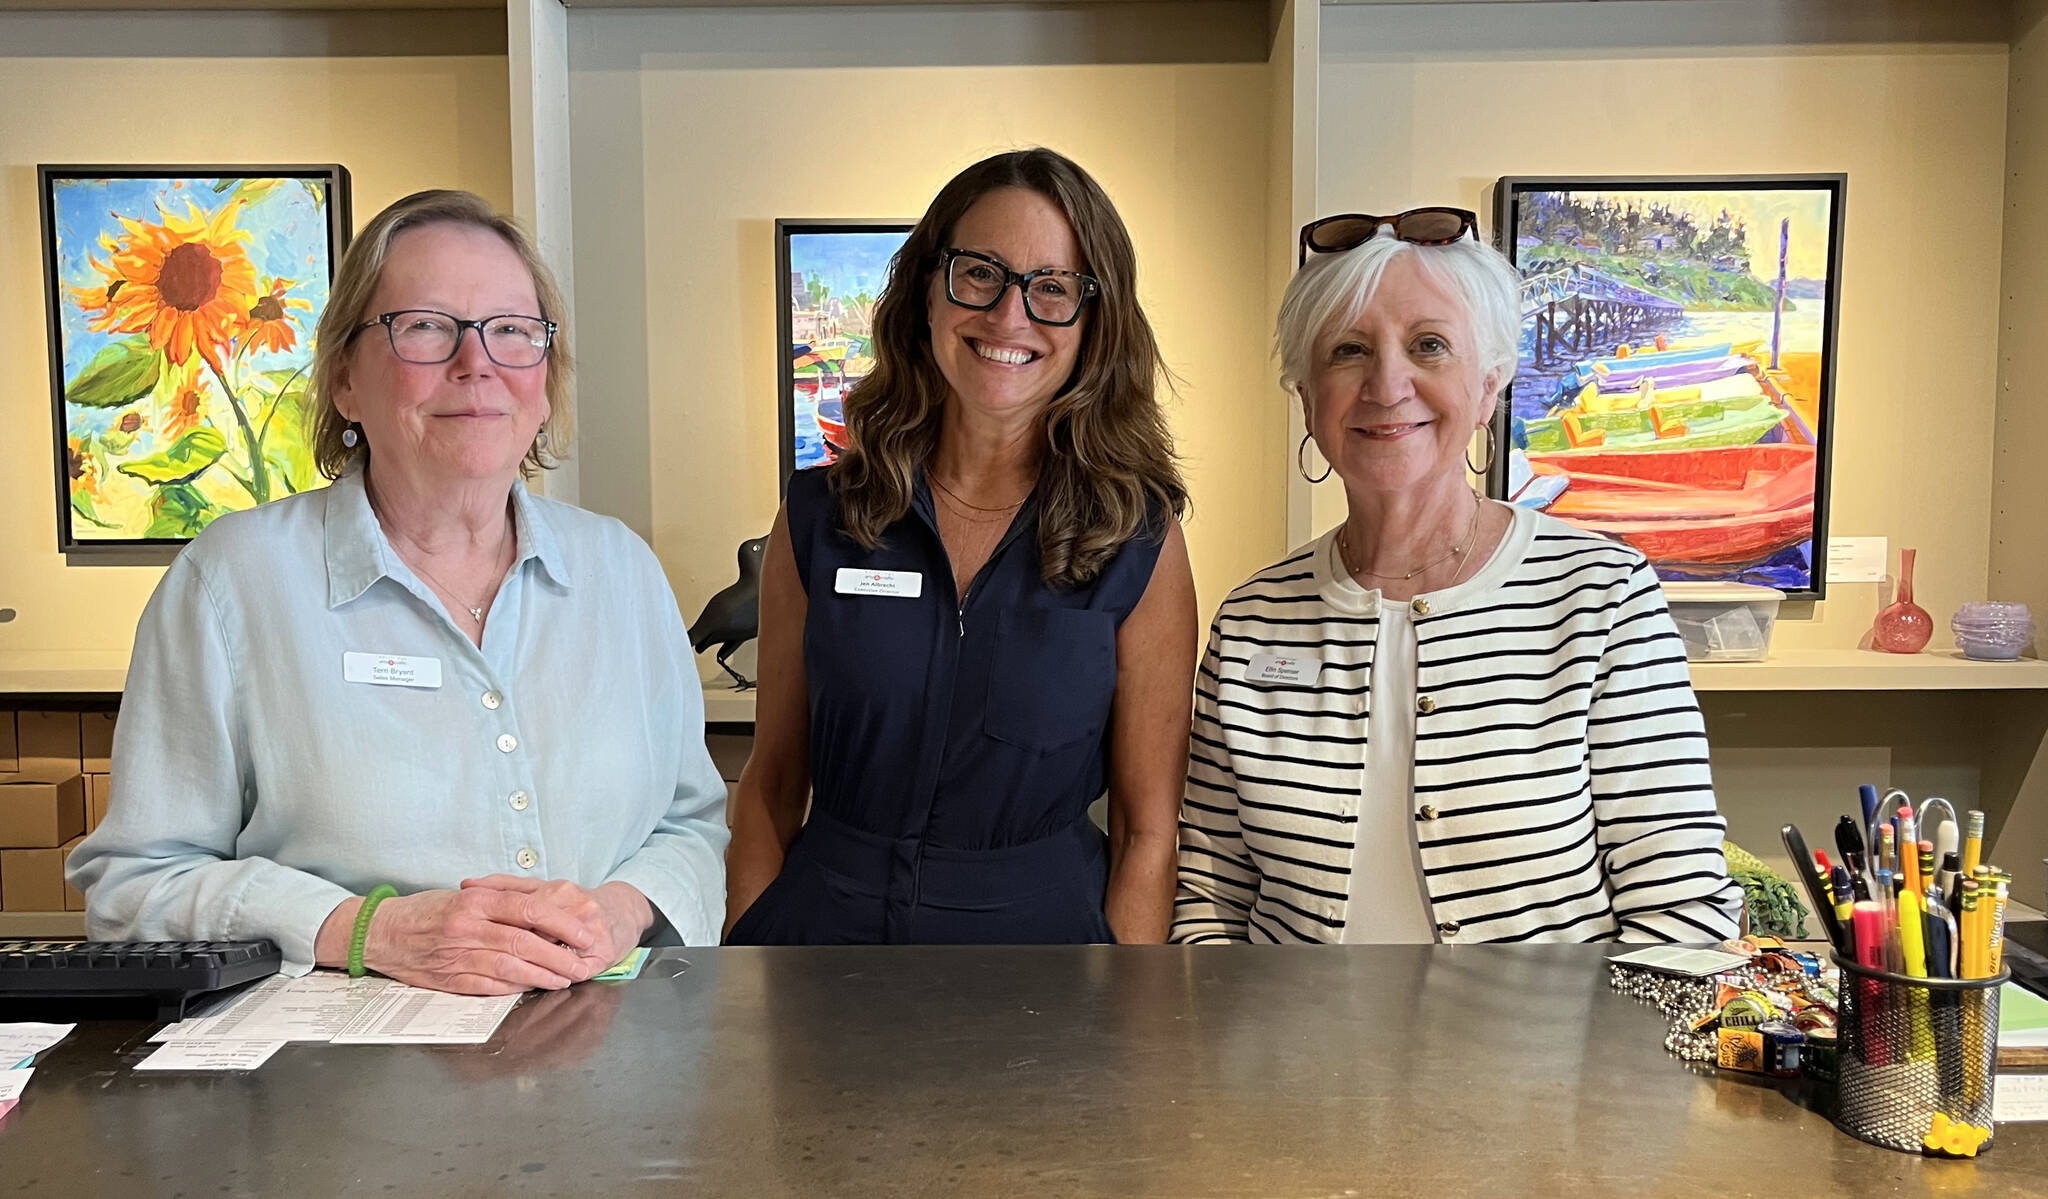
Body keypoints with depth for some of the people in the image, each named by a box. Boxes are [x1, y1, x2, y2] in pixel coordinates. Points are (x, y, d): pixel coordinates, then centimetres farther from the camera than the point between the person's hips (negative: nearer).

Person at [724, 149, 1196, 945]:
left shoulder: (1140, 541, -9)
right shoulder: (818, 516, -4)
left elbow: (1147, 834, -8)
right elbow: (771, 785, 0)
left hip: (1039, 925, -1)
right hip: (820, 918, 2)